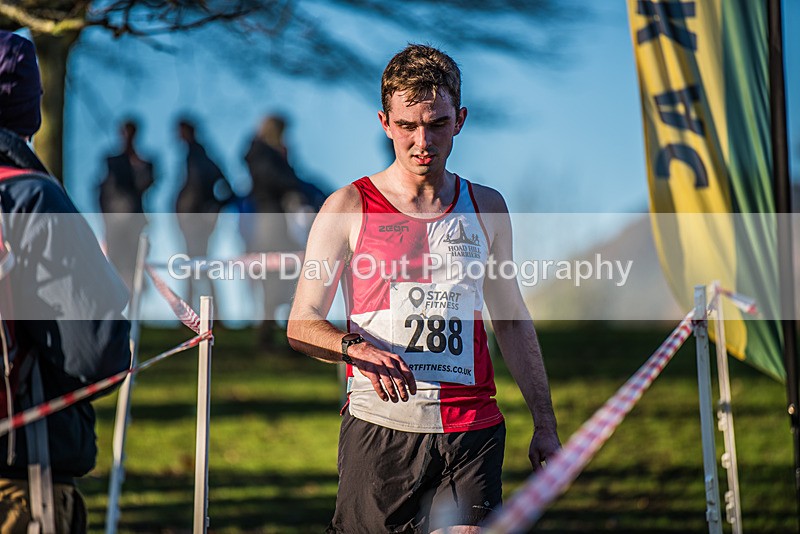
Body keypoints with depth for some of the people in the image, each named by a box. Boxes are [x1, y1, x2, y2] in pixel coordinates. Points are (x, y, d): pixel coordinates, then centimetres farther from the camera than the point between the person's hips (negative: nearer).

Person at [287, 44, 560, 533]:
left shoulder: (486, 208, 13)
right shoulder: (348, 208, 2)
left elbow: (513, 322, 21)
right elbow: (302, 324, 0)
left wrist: (545, 425, 17)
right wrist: (357, 349, -21)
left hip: (472, 426, 2)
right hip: (380, 425, -2)